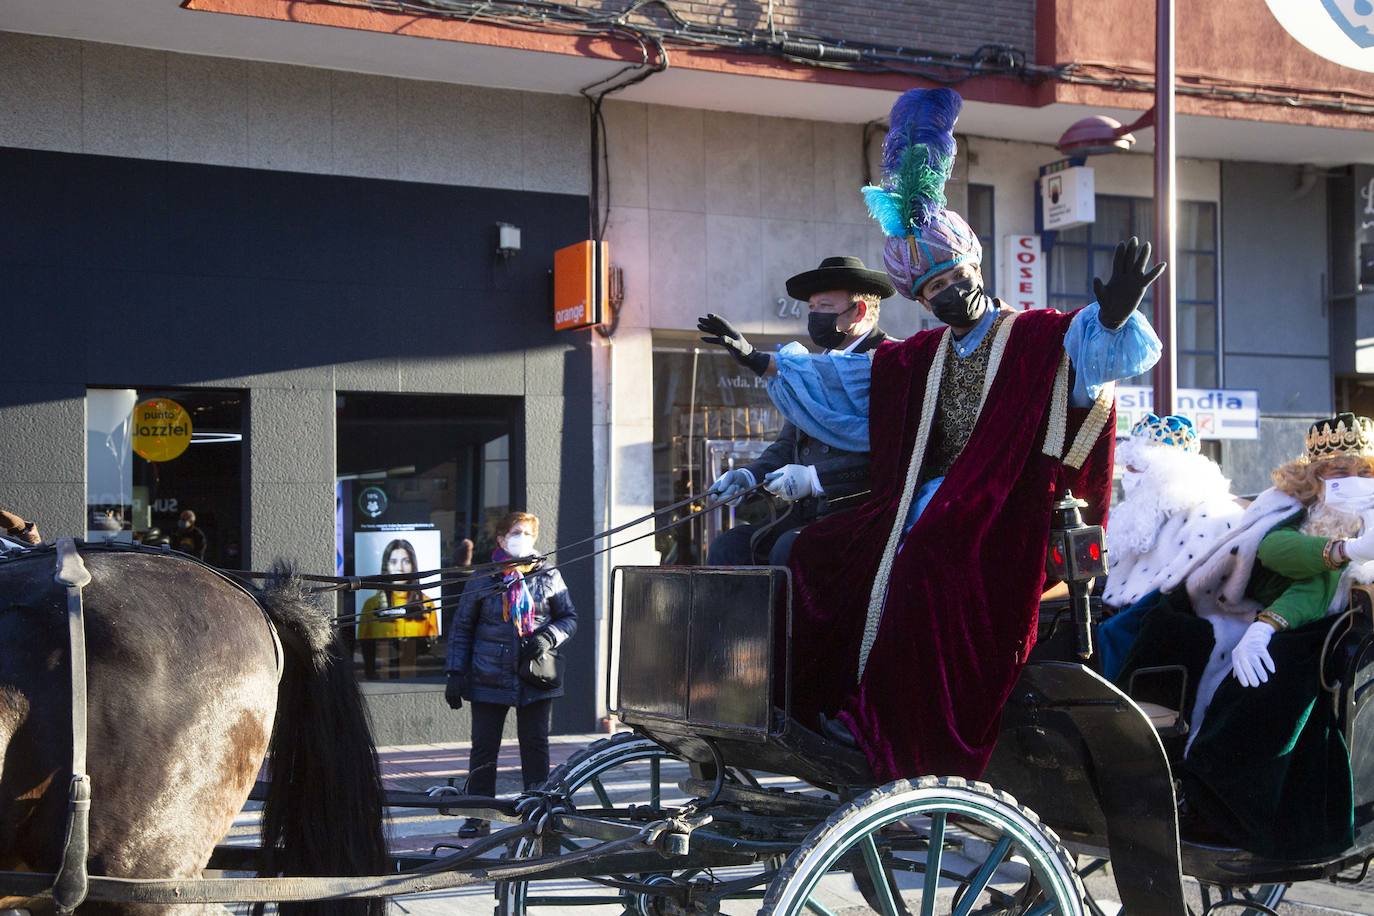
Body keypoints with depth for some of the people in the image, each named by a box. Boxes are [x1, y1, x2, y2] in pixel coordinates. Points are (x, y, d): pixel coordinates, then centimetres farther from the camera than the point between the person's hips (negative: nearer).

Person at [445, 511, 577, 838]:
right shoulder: (482, 580, 4)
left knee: (535, 745, 5)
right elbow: (461, 628, 7)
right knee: (484, 746, 3)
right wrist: (456, 673, 1)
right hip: (490, 676, 0)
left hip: (537, 676, 0)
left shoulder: (549, 577, 6)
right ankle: (478, 817, 11)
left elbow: (570, 617, 11)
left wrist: (548, 638, -10)